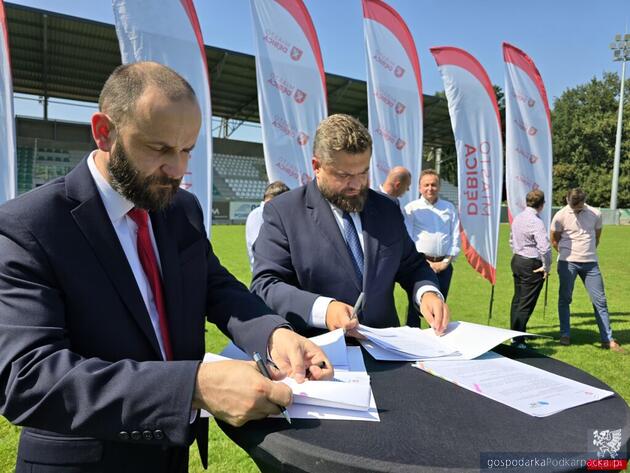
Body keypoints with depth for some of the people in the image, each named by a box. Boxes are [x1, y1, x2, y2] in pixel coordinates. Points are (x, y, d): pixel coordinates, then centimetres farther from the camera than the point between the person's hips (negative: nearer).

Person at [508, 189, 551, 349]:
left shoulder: (517, 218, 7)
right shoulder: (536, 222, -20)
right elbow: (545, 247, -26)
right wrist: (546, 267, -13)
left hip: (516, 261, 9)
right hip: (531, 265, -8)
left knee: (517, 299, 19)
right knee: (526, 304, -2)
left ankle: (514, 334, 31)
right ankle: (518, 340, 3)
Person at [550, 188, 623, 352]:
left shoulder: (595, 214, 2)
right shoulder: (560, 216, -5)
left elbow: (596, 237, 15)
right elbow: (554, 240, 6)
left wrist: (588, 252, 13)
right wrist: (567, 253, 6)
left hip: (590, 263, 2)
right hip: (567, 263, -2)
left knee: (600, 300, 2)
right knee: (564, 298, 4)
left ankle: (608, 340, 9)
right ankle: (565, 335, 16)